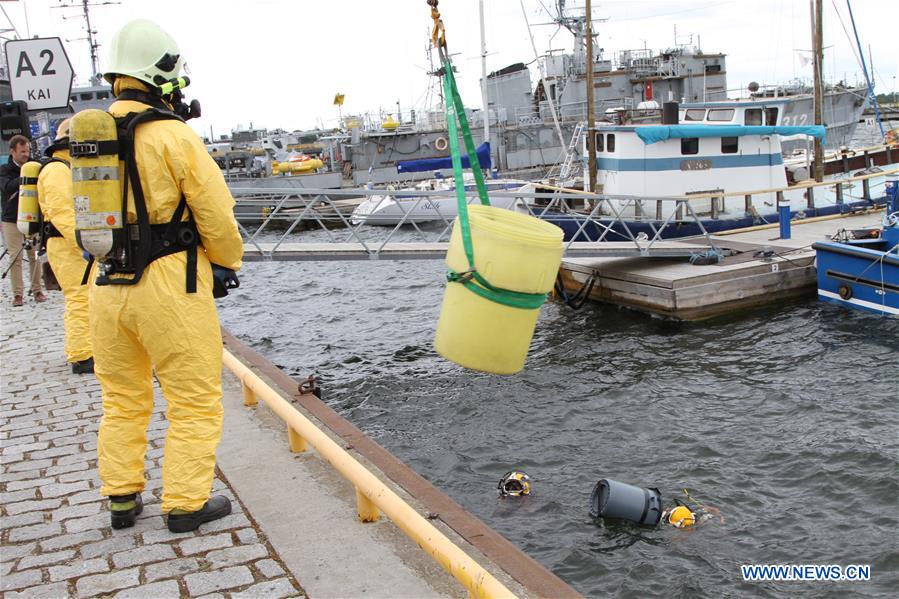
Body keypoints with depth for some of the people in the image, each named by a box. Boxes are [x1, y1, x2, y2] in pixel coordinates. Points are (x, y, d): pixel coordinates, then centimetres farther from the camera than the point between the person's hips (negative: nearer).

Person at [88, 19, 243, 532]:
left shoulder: (88, 135, 6)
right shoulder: (173, 136, -12)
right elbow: (216, 212, -9)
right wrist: (231, 260, 7)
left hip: (107, 286, 7)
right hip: (169, 287, -6)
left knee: (123, 399, 20)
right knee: (194, 401, 7)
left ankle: (122, 499, 29)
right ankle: (186, 503, 13)